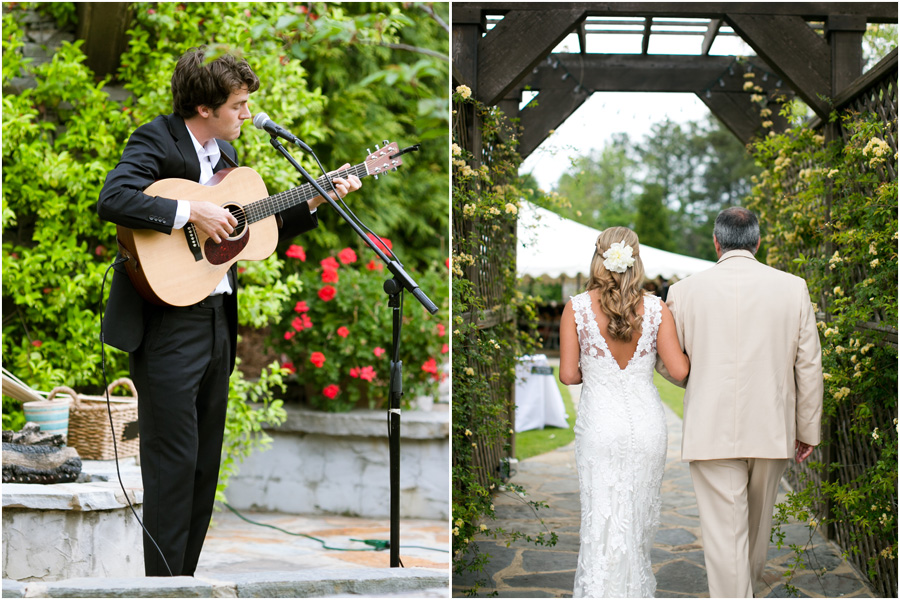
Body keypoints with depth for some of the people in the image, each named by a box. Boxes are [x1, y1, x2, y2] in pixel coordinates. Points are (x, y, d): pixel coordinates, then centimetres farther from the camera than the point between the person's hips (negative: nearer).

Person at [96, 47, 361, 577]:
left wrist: (316, 202, 15)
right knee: (174, 462, -7)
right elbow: (113, 200, -26)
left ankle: (184, 579, 20)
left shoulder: (225, 151, 16)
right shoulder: (156, 140, -9)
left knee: (206, 464, 11)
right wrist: (193, 212, -25)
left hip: (217, 319, 8)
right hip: (168, 320, -8)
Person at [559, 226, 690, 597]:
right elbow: (680, 369, -6)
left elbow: (568, 374, -6)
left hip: (599, 424, -1)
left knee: (602, 523, 4)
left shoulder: (577, 308, -8)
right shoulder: (656, 309, -7)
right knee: (640, 517, 18)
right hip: (646, 424, 2)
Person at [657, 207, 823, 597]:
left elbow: (666, 363, 5)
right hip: (771, 431, 3)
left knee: (724, 533, 1)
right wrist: (808, 430, 11)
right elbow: (808, 366, 1)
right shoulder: (793, 288, -2)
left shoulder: (685, 291, -4)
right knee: (757, 521, 24)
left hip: (712, 431, -3)